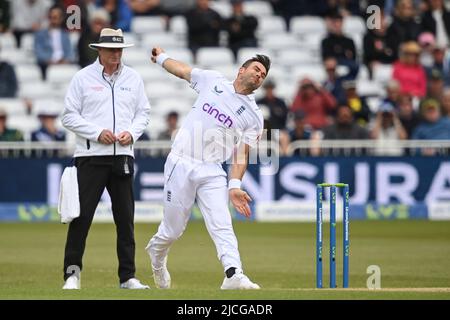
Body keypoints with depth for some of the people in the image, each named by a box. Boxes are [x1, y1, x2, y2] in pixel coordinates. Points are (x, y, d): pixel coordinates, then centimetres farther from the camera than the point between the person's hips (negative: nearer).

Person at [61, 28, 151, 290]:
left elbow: (143, 113, 15)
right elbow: (70, 116, -1)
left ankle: (128, 276, 10)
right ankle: (72, 273, 0)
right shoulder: (83, 78, 1)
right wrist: (97, 132, -14)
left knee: (126, 218, 5)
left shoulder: (133, 78, 11)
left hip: (123, 155, 3)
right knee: (82, 215, -7)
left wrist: (132, 133, -5)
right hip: (91, 155, -3)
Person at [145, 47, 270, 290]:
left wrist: (234, 185, -10)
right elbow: (181, 69, 23)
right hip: (181, 165, -1)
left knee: (222, 225, -16)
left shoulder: (254, 117, 8)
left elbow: (242, 154, 3)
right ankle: (156, 254, 36)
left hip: (212, 172, 1)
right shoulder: (213, 81, 8)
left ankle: (234, 274, -29)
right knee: (173, 229, 5)